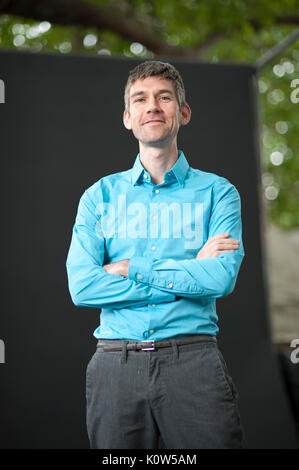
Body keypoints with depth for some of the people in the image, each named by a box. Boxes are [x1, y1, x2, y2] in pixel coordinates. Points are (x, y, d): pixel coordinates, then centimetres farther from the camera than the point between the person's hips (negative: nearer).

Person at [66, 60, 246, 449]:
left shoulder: (218, 192, 5)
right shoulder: (99, 196, 8)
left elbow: (222, 278, -11)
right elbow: (81, 286, -6)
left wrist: (130, 268, -8)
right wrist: (190, 270, -8)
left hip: (194, 361, -1)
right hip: (115, 367, 2)